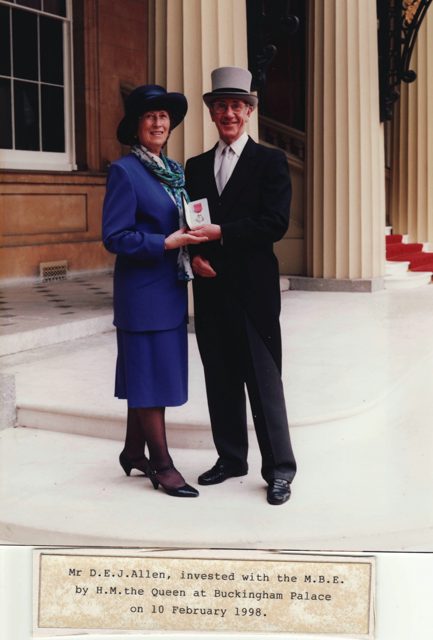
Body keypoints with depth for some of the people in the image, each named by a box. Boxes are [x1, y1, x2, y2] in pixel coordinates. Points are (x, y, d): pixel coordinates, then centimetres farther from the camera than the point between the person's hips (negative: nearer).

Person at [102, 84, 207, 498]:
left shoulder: (175, 170, 13)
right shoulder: (124, 170, -10)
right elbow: (114, 237, -15)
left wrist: (193, 249, 2)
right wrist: (165, 243, -20)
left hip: (170, 289, 8)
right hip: (143, 291, -8)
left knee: (154, 372, 14)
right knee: (151, 375, -2)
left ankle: (134, 452, 27)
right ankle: (162, 465, 6)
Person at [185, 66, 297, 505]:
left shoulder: (269, 161, 1)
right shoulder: (196, 167, 15)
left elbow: (275, 223, -10)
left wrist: (221, 233, -16)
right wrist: (195, 254, -6)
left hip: (252, 288, -5)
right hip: (209, 288, 5)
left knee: (263, 379, -2)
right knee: (220, 378, 11)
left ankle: (278, 468, 7)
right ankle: (230, 458, 24)